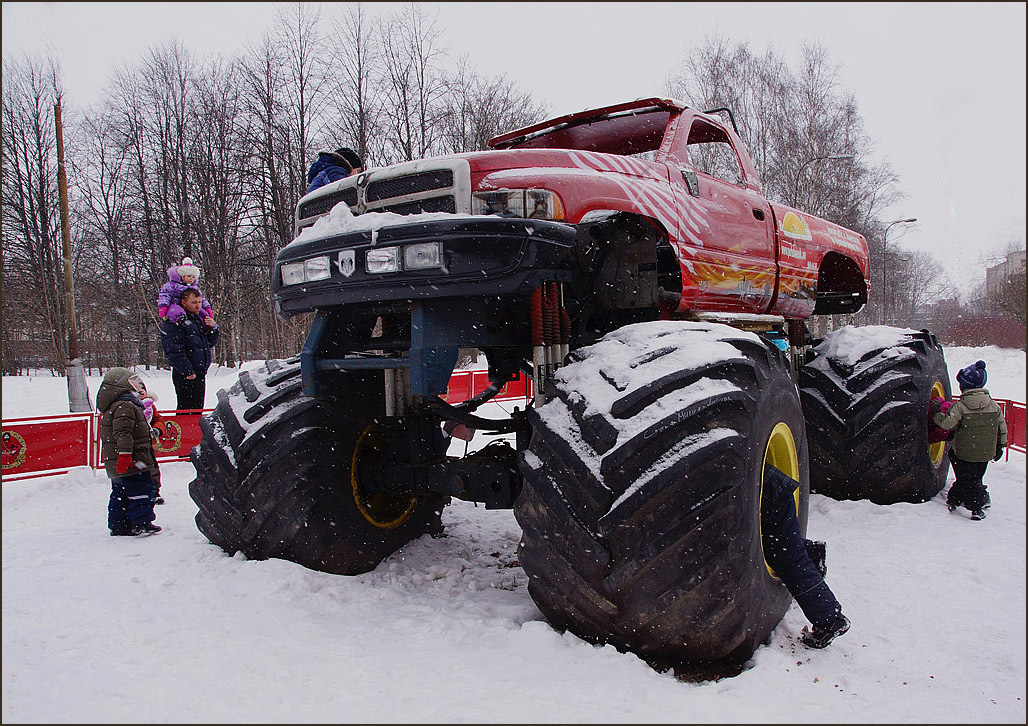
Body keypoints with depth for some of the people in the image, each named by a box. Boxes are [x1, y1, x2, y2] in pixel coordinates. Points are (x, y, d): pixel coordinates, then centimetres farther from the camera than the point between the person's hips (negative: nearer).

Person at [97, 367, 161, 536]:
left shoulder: (111, 408, 19)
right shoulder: (125, 406, -15)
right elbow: (123, 432, -26)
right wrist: (125, 453, -31)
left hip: (115, 465, 11)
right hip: (132, 463, -10)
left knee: (120, 493, 16)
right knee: (142, 490, -3)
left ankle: (118, 525, 22)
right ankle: (141, 523, -1)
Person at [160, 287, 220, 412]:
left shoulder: (199, 319, 19)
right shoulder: (174, 322, -8)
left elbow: (210, 343, 24)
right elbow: (173, 349, -17)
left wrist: (213, 328, 5)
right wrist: (187, 371, -20)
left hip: (200, 374, 8)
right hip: (186, 376, -8)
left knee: (198, 409, 13)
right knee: (186, 411, -10)